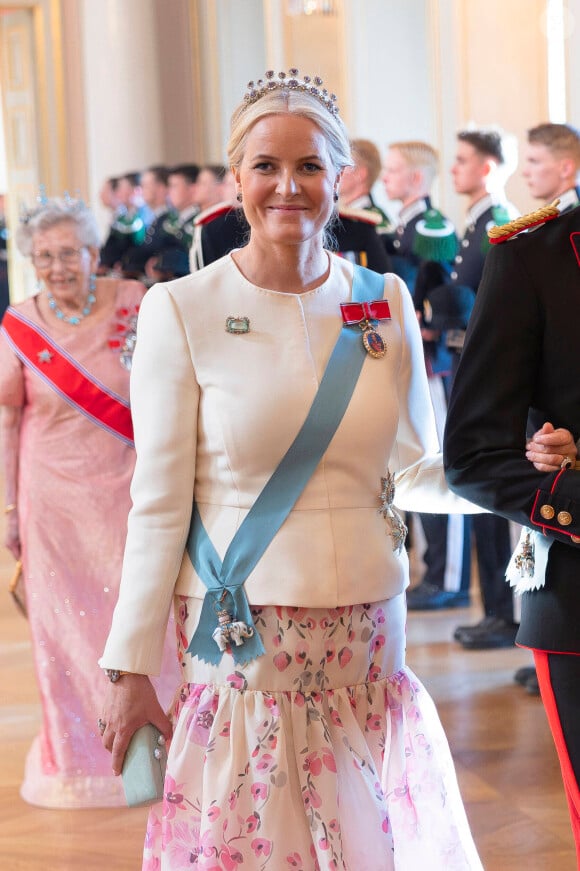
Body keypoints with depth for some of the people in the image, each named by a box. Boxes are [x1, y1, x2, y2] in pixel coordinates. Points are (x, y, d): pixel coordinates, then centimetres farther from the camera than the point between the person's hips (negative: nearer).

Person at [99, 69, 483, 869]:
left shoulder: (384, 302, 3)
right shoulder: (181, 311, -6)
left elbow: (416, 469, 10)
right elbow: (159, 504, -4)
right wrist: (130, 666, -4)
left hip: (366, 633, 3)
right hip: (244, 642, -3)